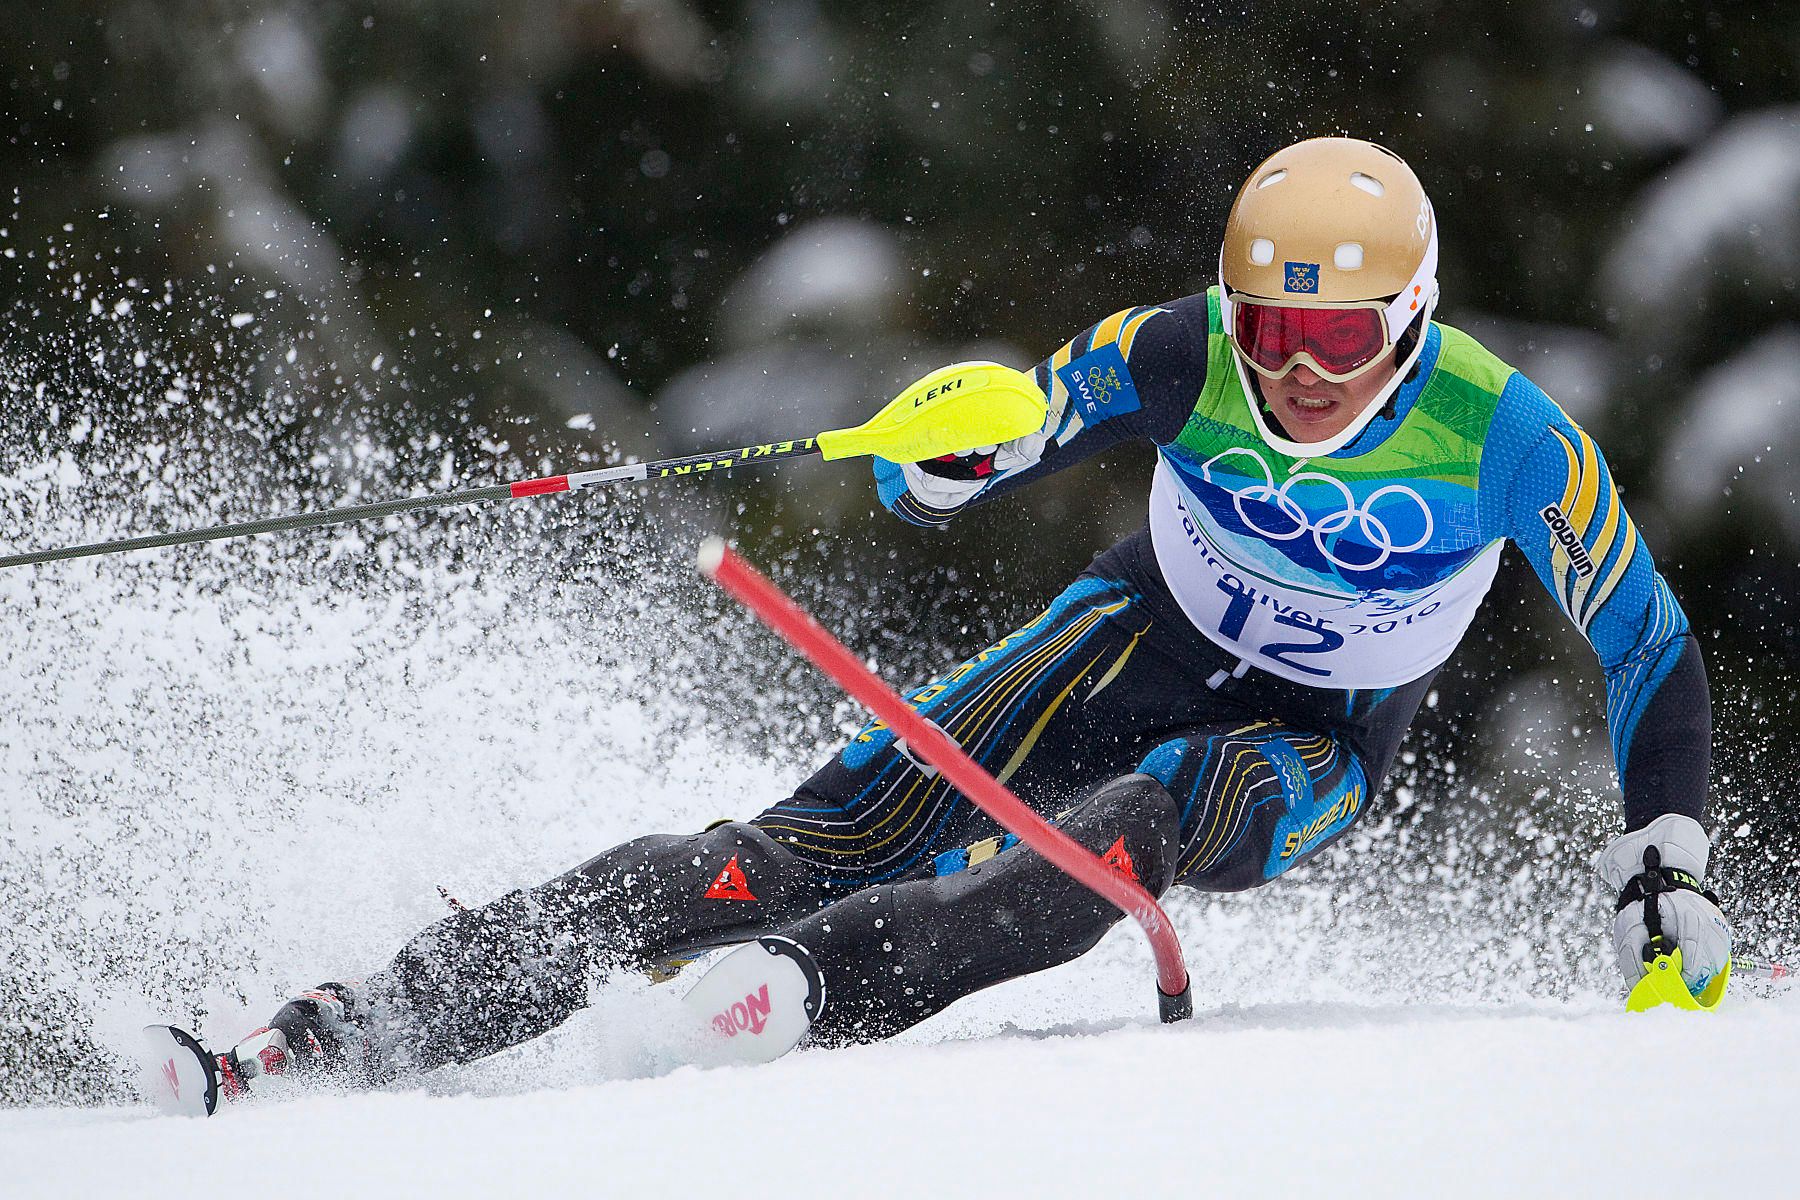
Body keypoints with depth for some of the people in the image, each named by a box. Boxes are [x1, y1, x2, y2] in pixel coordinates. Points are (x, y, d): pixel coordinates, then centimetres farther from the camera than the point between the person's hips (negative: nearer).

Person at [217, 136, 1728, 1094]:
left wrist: (1668, 863, -22)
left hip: (1309, 750, 0)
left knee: (1130, 825, -38)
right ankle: (360, 1027, -24)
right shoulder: (1183, 354, -21)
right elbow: (928, 487, -17)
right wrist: (948, 449, -42)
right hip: (1143, 639, 0)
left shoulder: (1508, 439, -25)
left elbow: (1655, 653, -11)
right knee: (835, 834, -19)